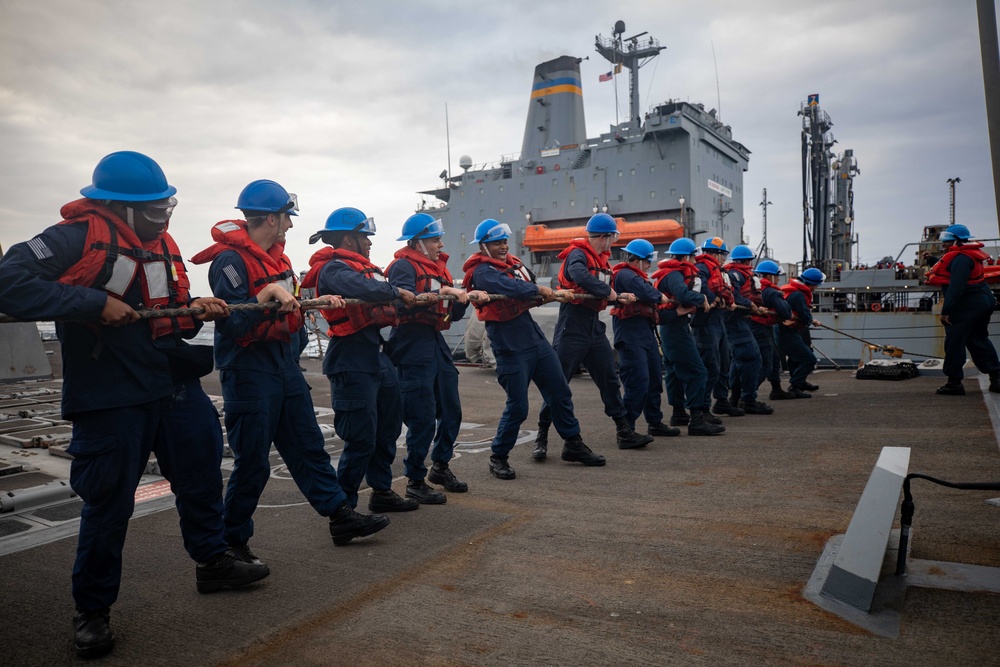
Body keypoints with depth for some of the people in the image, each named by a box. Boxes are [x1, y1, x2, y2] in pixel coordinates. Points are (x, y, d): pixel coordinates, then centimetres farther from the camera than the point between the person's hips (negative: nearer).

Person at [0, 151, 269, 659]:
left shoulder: (163, 244, 10)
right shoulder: (79, 236, -13)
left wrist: (195, 309, -7)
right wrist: (95, 302, -25)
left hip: (174, 381, 7)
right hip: (110, 394, -7)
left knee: (201, 473, 14)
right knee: (109, 499, 2)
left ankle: (212, 562, 35)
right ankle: (92, 609, 22)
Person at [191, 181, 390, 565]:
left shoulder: (275, 256, 11)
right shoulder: (231, 259, -16)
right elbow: (233, 323, -22)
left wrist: (320, 300, 5)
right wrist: (268, 294, -29)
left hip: (284, 364, 9)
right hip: (248, 371, -9)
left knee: (308, 446, 14)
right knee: (252, 462, 0)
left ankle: (341, 516, 24)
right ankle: (232, 542, 19)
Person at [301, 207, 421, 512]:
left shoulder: (363, 266, 17)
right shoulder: (333, 269, -12)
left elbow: (384, 301, 11)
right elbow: (363, 289, -30)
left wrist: (419, 299, -3)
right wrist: (397, 292, -17)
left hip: (378, 357, 10)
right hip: (352, 364, -10)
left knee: (388, 427, 18)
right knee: (362, 439, -5)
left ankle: (382, 491, 34)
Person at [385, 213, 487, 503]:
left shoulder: (439, 267, 18)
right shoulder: (403, 266, -7)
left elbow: (453, 314, 16)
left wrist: (466, 297, -2)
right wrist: (444, 293, -27)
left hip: (437, 342, 9)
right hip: (413, 345, -9)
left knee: (451, 411, 15)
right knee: (423, 418, -5)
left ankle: (440, 467, 35)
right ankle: (415, 482, 11)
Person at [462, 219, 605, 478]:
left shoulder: (513, 262, 15)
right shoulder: (482, 271, -10)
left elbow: (533, 294, 14)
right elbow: (509, 287, -29)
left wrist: (554, 293, -4)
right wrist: (539, 289, -23)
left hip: (535, 337, 8)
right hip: (510, 347, -8)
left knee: (560, 391, 12)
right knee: (517, 406, -4)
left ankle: (573, 444, 27)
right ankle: (498, 457, 15)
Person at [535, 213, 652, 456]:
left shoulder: (602, 259, 14)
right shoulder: (577, 255, -12)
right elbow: (581, 277, -34)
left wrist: (619, 297, 2)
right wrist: (609, 292, -22)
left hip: (595, 328, 8)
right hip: (572, 328, -8)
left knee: (609, 380, 12)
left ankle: (624, 432, 22)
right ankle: (542, 436, 9)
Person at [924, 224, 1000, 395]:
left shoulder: (960, 259, -18)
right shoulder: (966, 256, 15)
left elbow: (956, 287, -25)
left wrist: (946, 311, -26)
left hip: (967, 307, -11)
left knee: (954, 342, -5)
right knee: (979, 341, 18)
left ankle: (954, 383, -2)